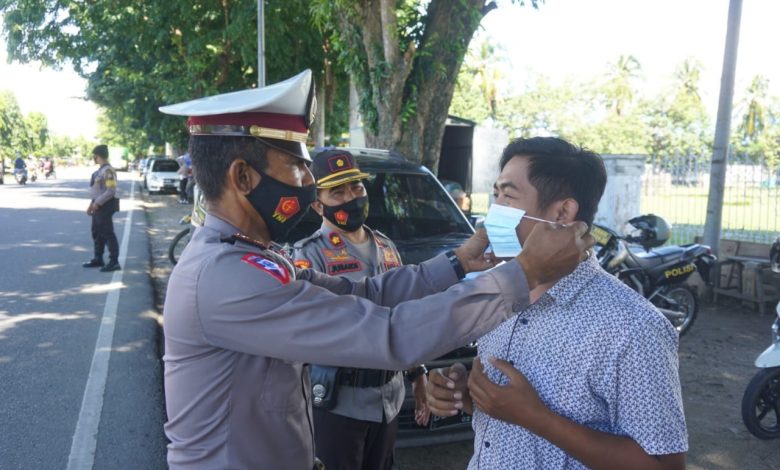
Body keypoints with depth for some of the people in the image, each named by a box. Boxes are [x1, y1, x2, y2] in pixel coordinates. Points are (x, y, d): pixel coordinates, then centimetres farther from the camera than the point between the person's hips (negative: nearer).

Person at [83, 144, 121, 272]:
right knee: (97, 233, 16)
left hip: (105, 207, -10)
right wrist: (92, 204, 18)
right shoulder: (100, 170, 14)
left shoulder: (108, 170, -17)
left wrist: (98, 203, -19)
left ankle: (114, 262, -3)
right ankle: (98, 259, 27)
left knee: (108, 234, -7)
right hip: (98, 206, 10)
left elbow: (111, 191, -23)